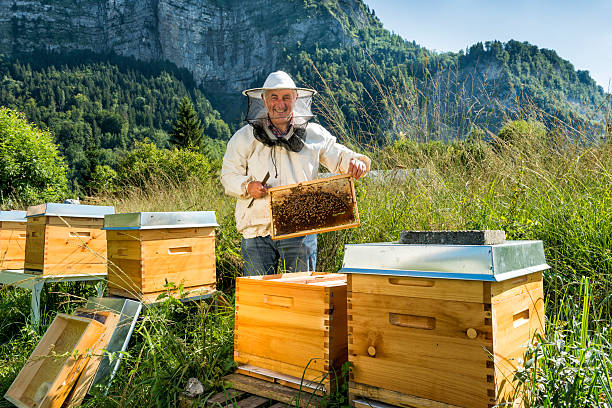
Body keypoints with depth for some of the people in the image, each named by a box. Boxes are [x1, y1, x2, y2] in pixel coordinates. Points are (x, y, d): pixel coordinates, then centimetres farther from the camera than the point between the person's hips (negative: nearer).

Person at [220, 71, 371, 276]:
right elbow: (228, 175, 6)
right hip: (257, 230, 0)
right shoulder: (245, 137, 5)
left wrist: (357, 161, -10)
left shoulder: (314, 134, 8)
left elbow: (339, 156, 12)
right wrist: (247, 186, -14)